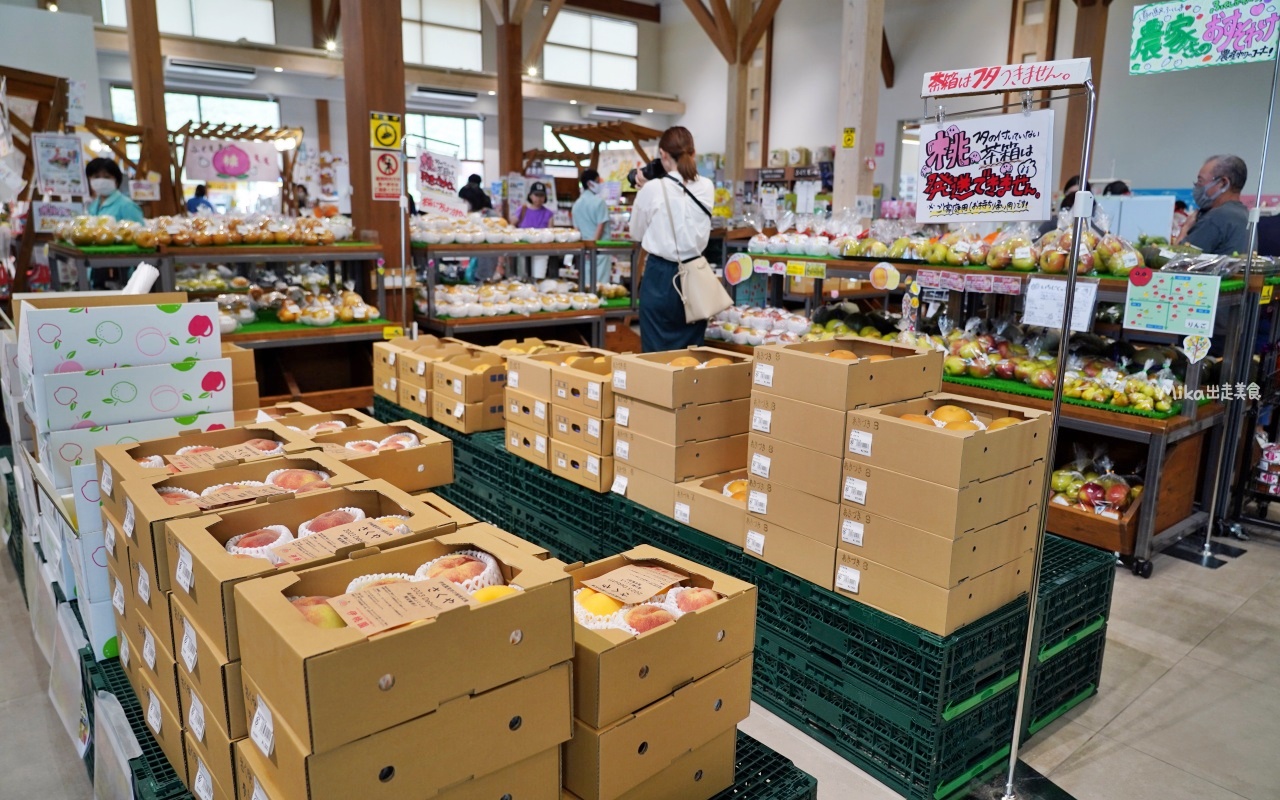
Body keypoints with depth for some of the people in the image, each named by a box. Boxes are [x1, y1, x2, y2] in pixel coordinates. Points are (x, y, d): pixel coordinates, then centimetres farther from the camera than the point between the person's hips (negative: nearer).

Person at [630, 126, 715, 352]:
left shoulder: (653, 189, -10)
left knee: (657, 352, 3)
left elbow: (637, 233, 5)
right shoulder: (707, 188, 2)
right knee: (692, 350, 10)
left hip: (661, 275, -4)